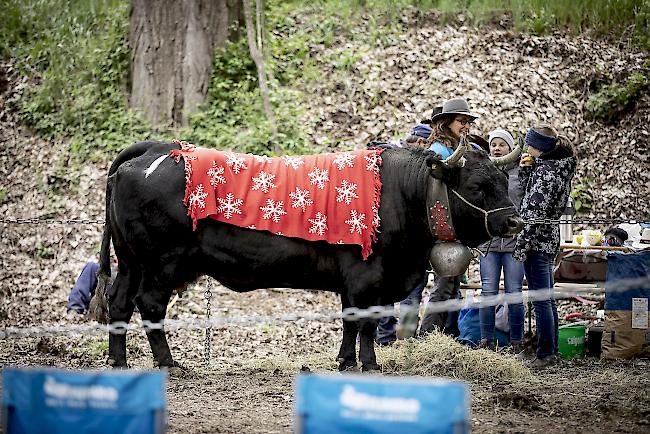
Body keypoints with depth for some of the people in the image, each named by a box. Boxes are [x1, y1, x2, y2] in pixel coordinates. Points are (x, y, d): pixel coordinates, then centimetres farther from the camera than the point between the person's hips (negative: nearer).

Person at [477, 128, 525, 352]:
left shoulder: (521, 172, 5)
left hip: (515, 240, -2)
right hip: (488, 239, 2)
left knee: (514, 292, 0)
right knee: (488, 291, -1)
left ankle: (516, 342, 8)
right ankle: (486, 341, 6)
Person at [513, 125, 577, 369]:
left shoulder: (545, 171, -17)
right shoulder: (557, 166, 12)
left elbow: (537, 212, -21)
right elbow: (531, 195, 22)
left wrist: (522, 243, -19)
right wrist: (525, 170, 10)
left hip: (538, 239, -10)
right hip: (549, 239, 10)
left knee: (540, 300, -7)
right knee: (547, 298, 14)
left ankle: (545, 353, -5)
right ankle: (551, 351, 20)